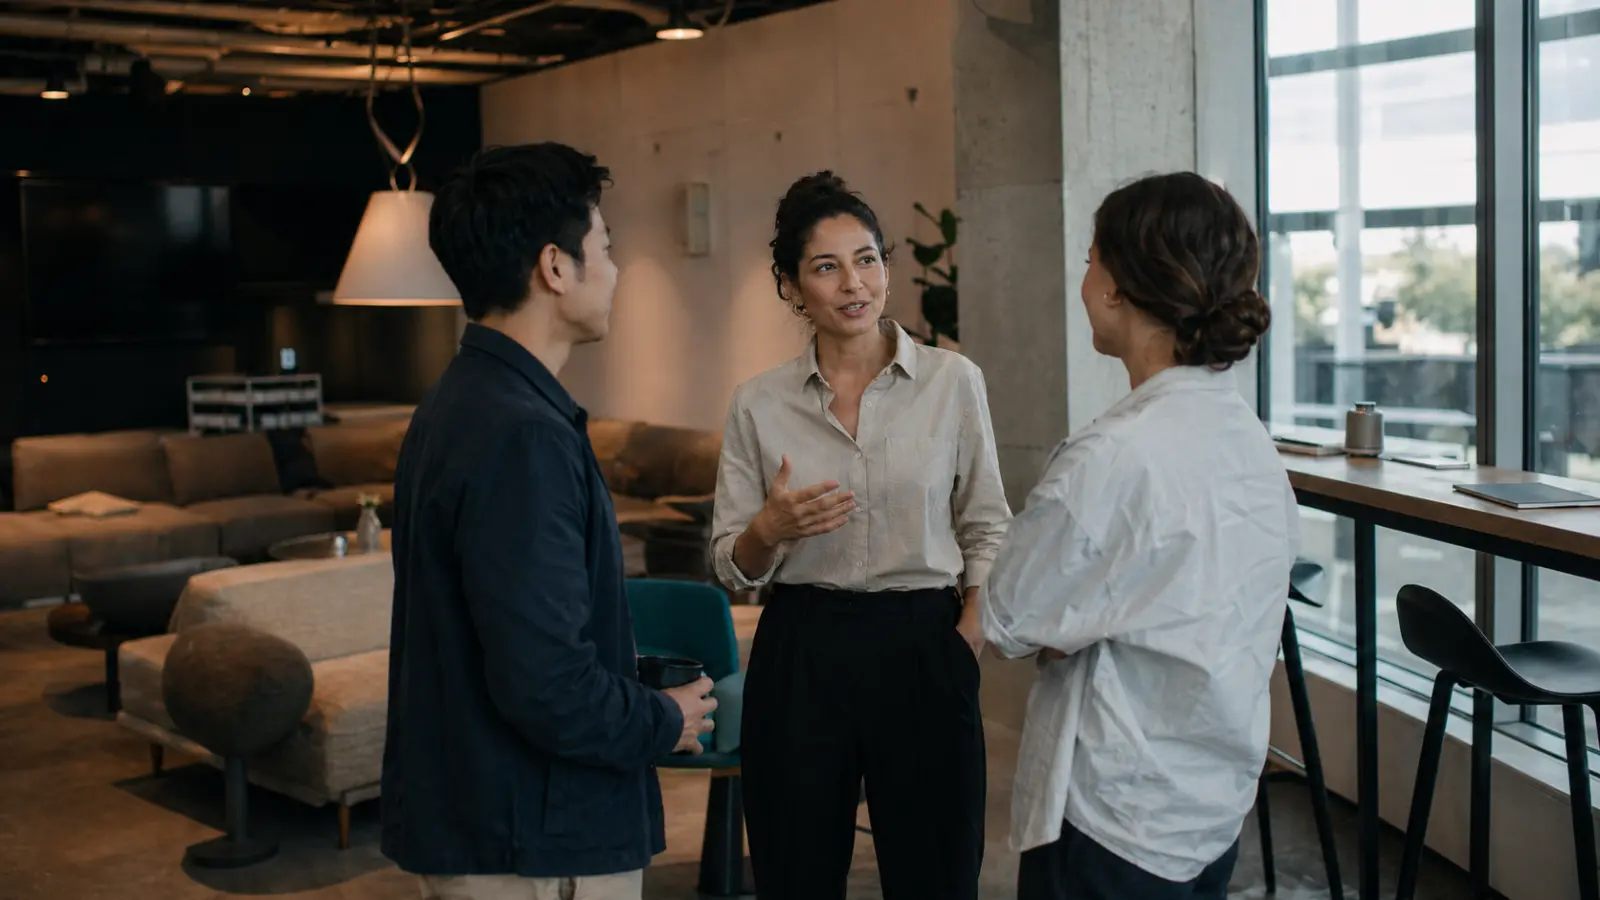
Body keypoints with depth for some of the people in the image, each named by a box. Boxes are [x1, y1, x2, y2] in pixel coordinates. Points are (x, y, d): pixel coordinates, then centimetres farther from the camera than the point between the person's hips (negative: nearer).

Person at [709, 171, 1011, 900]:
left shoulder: (953, 381, -1)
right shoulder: (759, 404, 1)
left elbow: (986, 529, 6)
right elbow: (732, 566, 5)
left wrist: (969, 635, -7)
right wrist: (770, 528, -16)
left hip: (923, 645, 0)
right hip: (801, 654, 1)